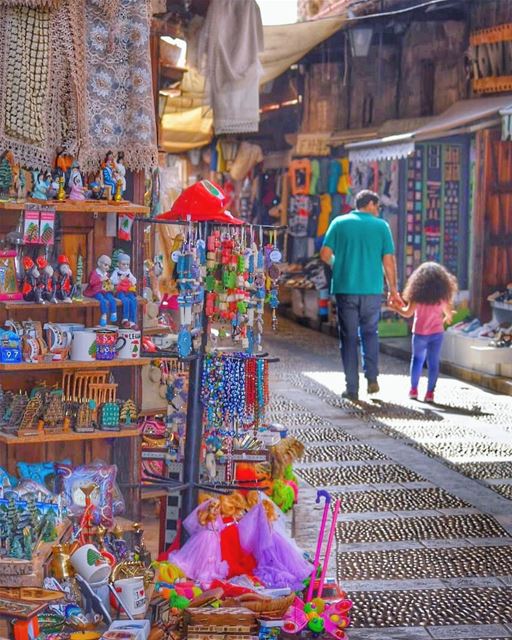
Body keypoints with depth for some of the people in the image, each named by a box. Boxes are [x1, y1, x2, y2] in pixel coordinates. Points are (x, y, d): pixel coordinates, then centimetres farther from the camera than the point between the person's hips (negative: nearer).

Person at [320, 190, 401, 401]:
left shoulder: (339, 223, 3)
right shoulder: (381, 226, 2)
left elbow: (325, 254, -3)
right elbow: (389, 260, 0)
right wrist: (393, 290, 9)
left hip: (345, 289, 0)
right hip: (372, 289, 0)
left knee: (349, 338, 5)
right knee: (370, 332, 18)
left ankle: (352, 388, 4)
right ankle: (372, 378, 6)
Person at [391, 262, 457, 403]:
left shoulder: (417, 294, -6)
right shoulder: (442, 295, -1)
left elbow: (408, 313, -7)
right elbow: (449, 314, 7)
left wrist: (395, 307, 8)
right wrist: (447, 319, 30)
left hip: (420, 333, 0)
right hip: (437, 333, 0)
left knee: (417, 359, 14)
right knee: (433, 362, 3)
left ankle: (413, 390, 15)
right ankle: (430, 392, -1)